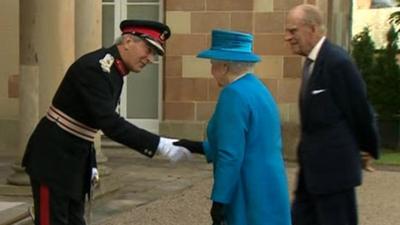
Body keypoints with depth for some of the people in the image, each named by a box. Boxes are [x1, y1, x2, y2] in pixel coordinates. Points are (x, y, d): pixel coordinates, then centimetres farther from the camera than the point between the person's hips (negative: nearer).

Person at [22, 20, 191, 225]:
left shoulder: (115, 71, 8)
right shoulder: (94, 68, -23)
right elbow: (110, 124, -30)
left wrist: (90, 162, 13)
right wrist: (161, 145, -33)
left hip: (75, 160, 10)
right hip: (53, 158, -10)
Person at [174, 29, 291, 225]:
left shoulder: (234, 94, -17)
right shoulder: (257, 88, 12)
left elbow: (231, 156, -21)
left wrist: (219, 200, -16)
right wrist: (198, 147, 17)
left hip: (250, 198, -9)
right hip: (266, 192, 9)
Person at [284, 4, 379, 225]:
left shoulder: (337, 61, -18)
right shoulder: (312, 62, 11)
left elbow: (359, 109, -11)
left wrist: (368, 149, 3)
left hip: (333, 165, -9)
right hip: (312, 166, 9)